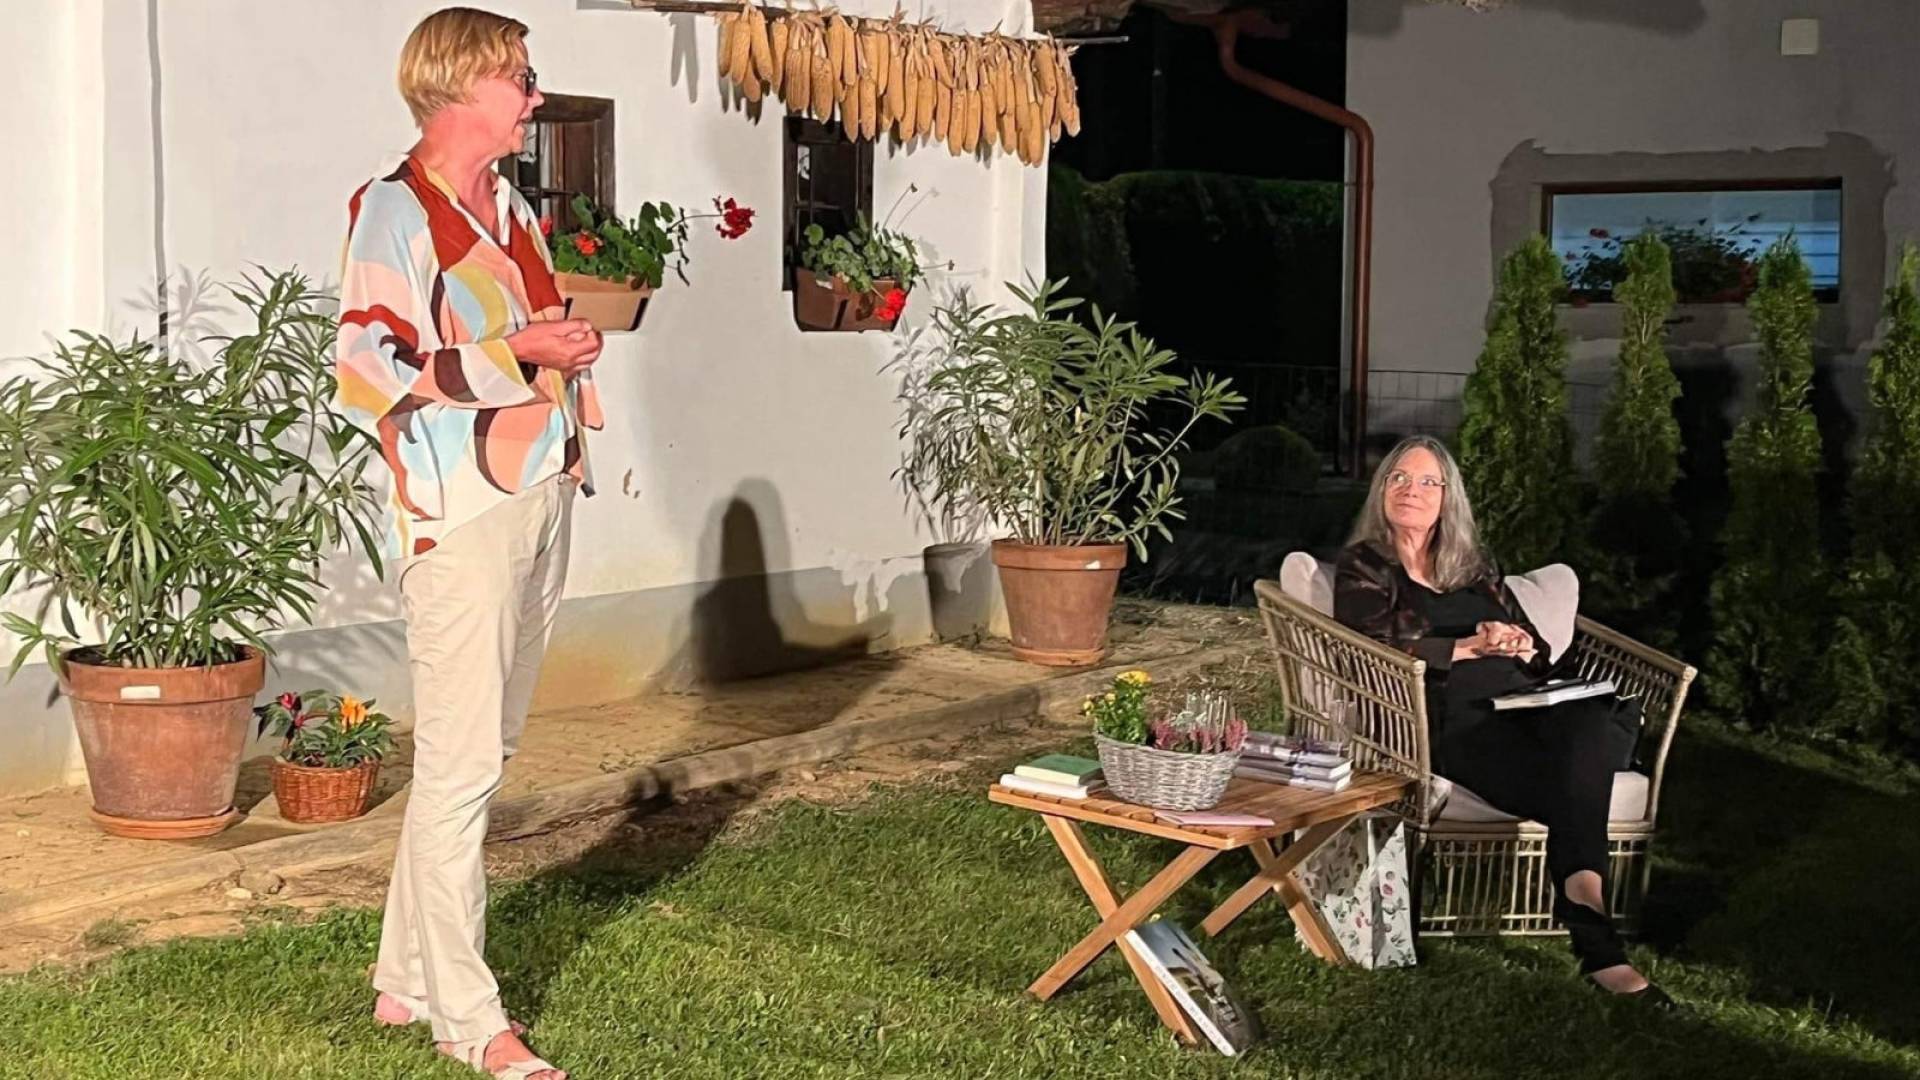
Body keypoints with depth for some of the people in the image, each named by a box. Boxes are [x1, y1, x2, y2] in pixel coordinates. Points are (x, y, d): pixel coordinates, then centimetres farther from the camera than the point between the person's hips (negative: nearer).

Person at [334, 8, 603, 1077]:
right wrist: (514, 350, -18)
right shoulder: (395, 210, -9)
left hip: (542, 499, 9)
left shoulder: (513, 208, 17)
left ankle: (409, 977, 24)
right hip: (462, 513, -9)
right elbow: (368, 371, -19)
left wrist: (574, 347, 11)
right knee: (461, 765, -5)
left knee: (489, 749, 12)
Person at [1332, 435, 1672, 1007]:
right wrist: (1470, 648, -5)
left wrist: (1517, 643, -2)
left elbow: (1536, 650, 23)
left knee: (1589, 719, -35)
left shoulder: (1475, 567, 30)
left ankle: (1580, 881, -46)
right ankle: (1600, 949, -42)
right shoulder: (1363, 568, 15)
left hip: (1521, 702, 5)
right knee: (1578, 791, -32)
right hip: (1450, 719, -5)